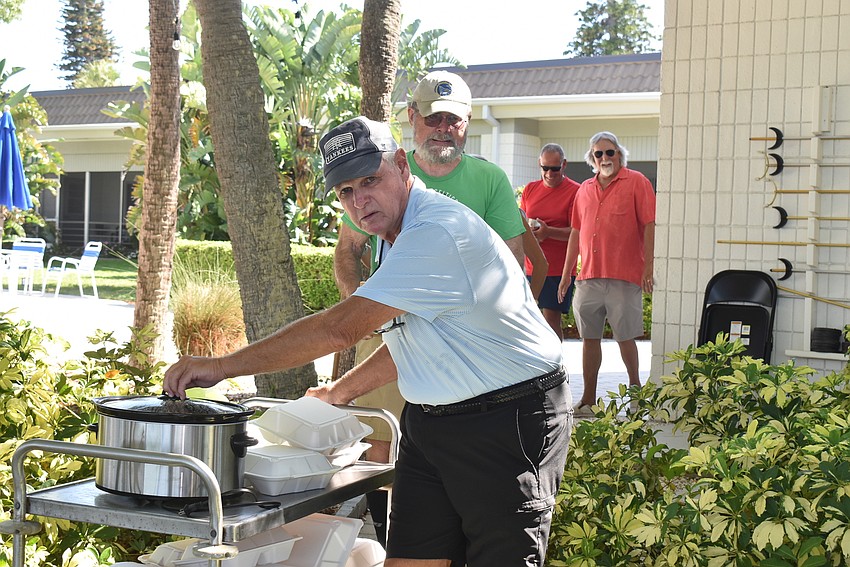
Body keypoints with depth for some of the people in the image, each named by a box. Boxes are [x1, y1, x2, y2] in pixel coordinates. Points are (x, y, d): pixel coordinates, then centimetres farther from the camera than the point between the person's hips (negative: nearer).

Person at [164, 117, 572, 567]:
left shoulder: (438, 233, -24)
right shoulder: (393, 235, 10)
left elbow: (339, 329, -28)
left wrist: (221, 366, -24)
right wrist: (336, 394, 19)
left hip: (506, 426, -9)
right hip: (427, 423, 9)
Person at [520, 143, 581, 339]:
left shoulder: (575, 191, -4)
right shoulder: (530, 189, 13)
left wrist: (548, 232, -23)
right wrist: (526, 231, -6)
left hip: (558, 269, -5)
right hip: (530, 267, 5)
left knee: (551, 319, -6)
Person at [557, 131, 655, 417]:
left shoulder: (637, 182, 0)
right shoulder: (584, 189, 15)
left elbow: (649, 225, -5)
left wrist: (648, 266, -12)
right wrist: (566, 273, 15)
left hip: (624, 276, -5)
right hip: (589, 276, 5)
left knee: (625, 336, 0)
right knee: (589, 337, 7)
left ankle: (635, 386, 22)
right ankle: (588, 399, 13)